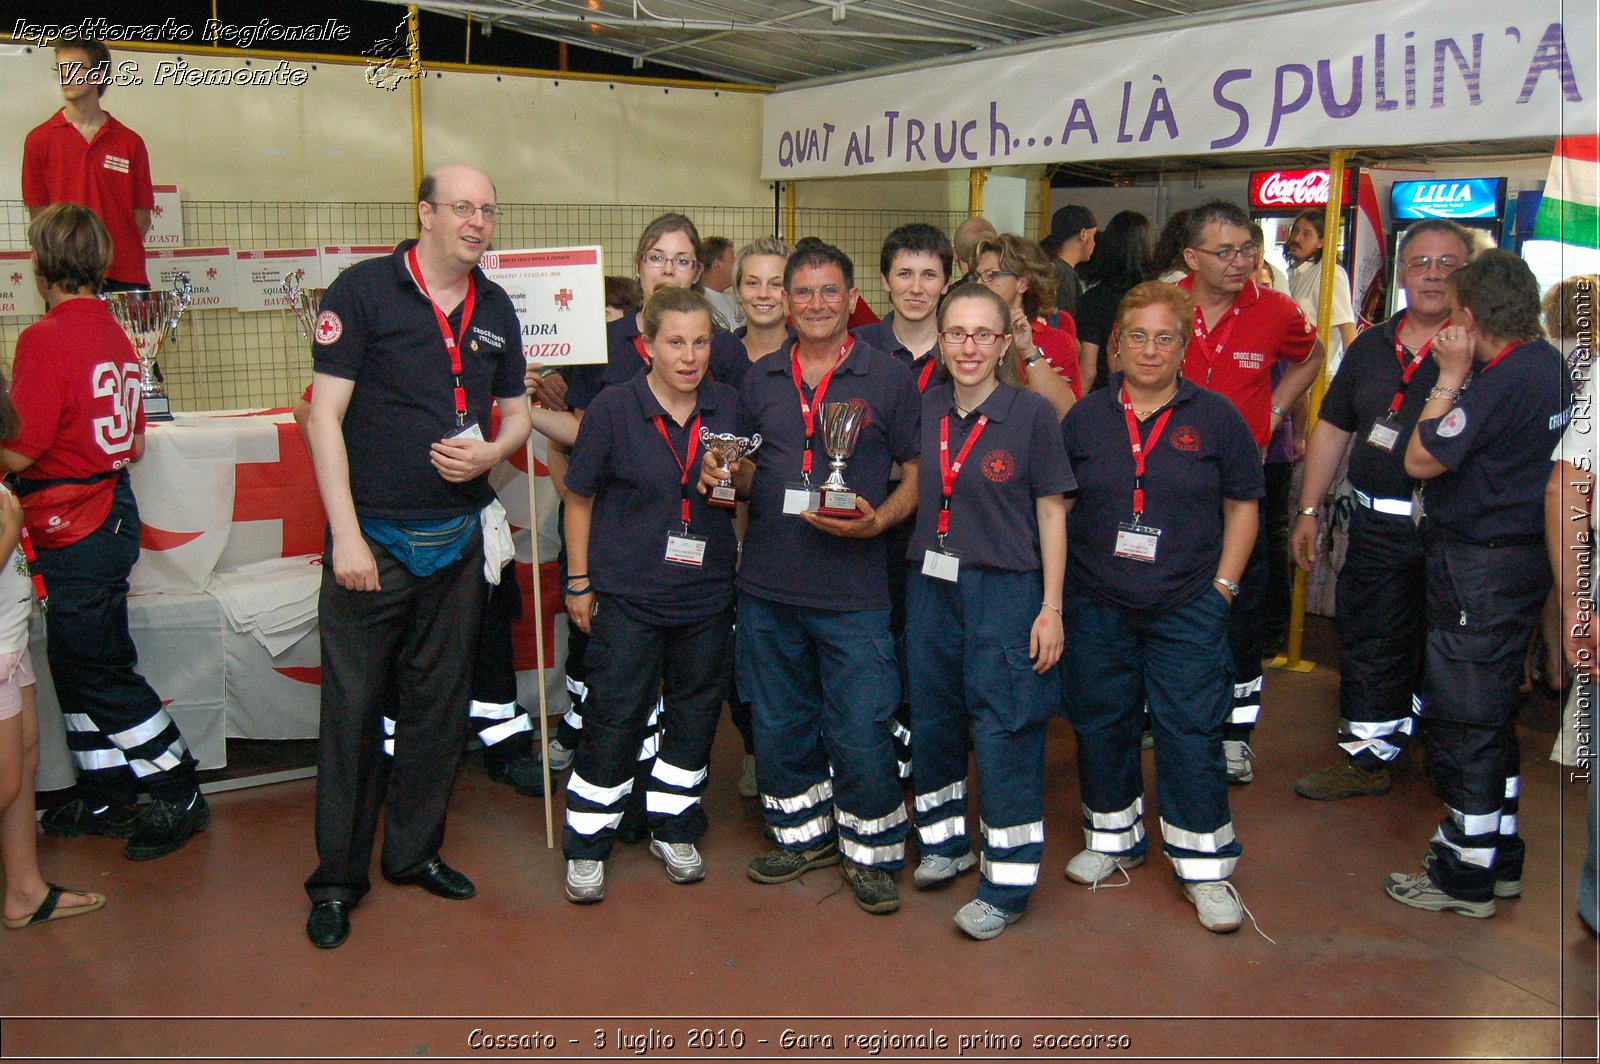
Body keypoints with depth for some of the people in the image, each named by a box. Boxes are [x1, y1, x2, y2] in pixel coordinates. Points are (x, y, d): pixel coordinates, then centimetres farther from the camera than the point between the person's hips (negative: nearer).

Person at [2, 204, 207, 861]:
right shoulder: (113, 334, 8)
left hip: (75, 531, -9)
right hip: (112, 512, 9)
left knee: (99, 672, 2)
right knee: (76, 664, 18)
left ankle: (178, 796, 10)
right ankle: (103, 798, 27)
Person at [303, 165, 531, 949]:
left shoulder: (496, 308, 9)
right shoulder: (363, 290, -7)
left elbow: (516, 410, 18)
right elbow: (326, 415, -9)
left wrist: (490, 452, -6)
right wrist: (346, 532, -14)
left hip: (457, 538, 5)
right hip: (372, 537, -5)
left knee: (439, 705, 12)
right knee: (353, 709, 1)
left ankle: (415, 850, 28)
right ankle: (337, 879, 14)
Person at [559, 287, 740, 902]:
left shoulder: (729, 407, 2)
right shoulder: (613, 408, -7)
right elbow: (580, 499, 0)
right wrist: (579, 583, 0)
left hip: (705, 595, 4)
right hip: (626, 596, -3)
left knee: (695, 713, 13)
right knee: (615, 718, 1)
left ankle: (673, 830, 31)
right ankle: (586, 845, 17)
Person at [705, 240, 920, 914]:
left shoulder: (889, 379, -1)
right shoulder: (760, 378, 10)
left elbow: (919, 474, 0)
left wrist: (878, 520, -17)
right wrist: (724, 475, -3)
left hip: (854, 590, -4)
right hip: (767, 586, 4)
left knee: (859, 732, 0)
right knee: (778, 725, 15)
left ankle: (870, 851, 21)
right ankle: (803, 834, 35)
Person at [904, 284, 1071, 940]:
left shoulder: (1030, 414, -8)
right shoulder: (923, 410, 4)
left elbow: (1051, 512, -5)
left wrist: (1051, 608, -8)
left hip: (1005, 590, -5)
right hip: (931, 585, 5)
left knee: (1005, 735, -2)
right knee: (931, 721, 15)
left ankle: (1008, 885, 10)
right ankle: (945, 839, 37)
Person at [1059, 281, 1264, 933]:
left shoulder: (1214, 417, -1)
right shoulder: (1086, 417, 4)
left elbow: (1242, 507, 4)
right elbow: (1056, 507, 9)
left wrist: (1223, 585, -3)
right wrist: (1060, 585, 2)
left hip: (1187, 609, -2)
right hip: (1096, 605, 2)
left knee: (1191, 731, -1)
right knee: (1100, 724, 12)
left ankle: (1205, 866, 13)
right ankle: (1114, 837, 32)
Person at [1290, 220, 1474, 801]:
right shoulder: (1370, 347, 10)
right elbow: (1332, 428, 14)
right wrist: (1309, 511, 12)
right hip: (1378, 527, 4)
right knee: (1369, 641, 10)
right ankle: (1368, 755, 23)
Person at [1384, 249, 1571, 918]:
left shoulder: (1505, 381, -22)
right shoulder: (1549, 365, 8)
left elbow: (1421, 459, -18)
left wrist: (1451, 377, -11)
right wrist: (1463, 379, 7)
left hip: (1479, 567, -10)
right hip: (1521, 556, 10)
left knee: (1463, 723, 0)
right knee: (1491, 717, 20)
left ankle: (1464, 876, 10)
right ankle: (1499, 857, 31)